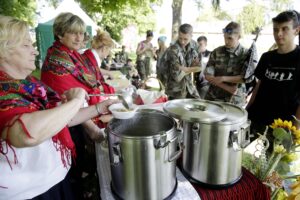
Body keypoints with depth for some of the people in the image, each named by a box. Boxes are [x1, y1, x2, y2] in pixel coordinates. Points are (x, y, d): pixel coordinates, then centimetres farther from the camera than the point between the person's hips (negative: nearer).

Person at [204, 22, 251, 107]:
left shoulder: (246, 54, -4)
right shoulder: (216, 52, 0)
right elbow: (208, 75, -5)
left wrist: (223, 78, -17)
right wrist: (227, 87, -14)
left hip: (235, 101, -2)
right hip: (213, 98, 2)